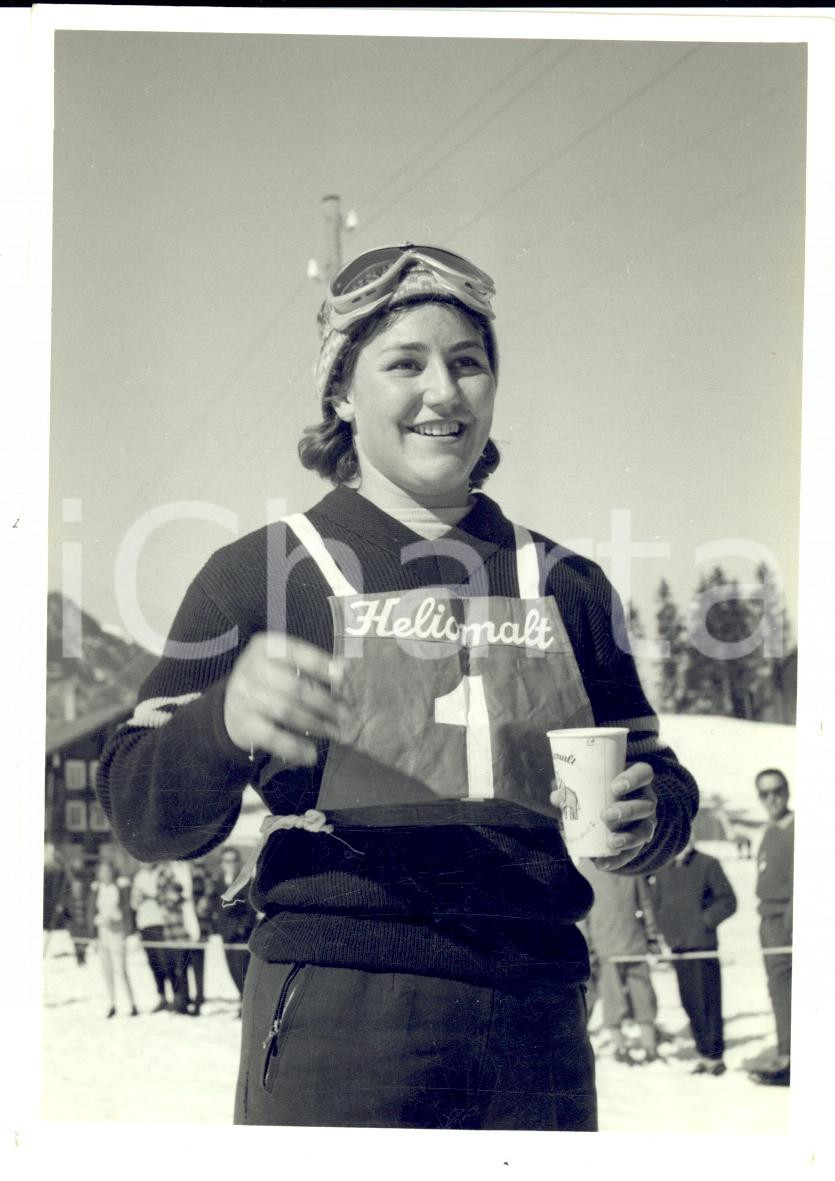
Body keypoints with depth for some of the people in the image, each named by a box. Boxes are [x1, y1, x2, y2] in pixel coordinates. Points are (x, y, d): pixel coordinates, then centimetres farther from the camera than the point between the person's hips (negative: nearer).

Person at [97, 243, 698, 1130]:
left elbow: (659, 779, 21)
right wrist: (227, 720, -23)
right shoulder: (264, 569, 6)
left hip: (536, 1030, 4)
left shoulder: (565, 585, 16)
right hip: (337, 1024, -3)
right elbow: (143, 809, 0)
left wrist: (648, 818, -4)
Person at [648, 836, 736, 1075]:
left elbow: (728, 901, -1)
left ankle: (716, 1055, 3)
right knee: (690, 1003, 6)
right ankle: (704, 1055, 15)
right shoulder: (661, 871, 11)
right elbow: (657, 905, 16)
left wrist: (705, 921, -11)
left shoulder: (707, 865, -1)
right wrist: (667, 935, 4)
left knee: (709, 1003, -4)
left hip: (703, 945, -4)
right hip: (678, 947, 4)